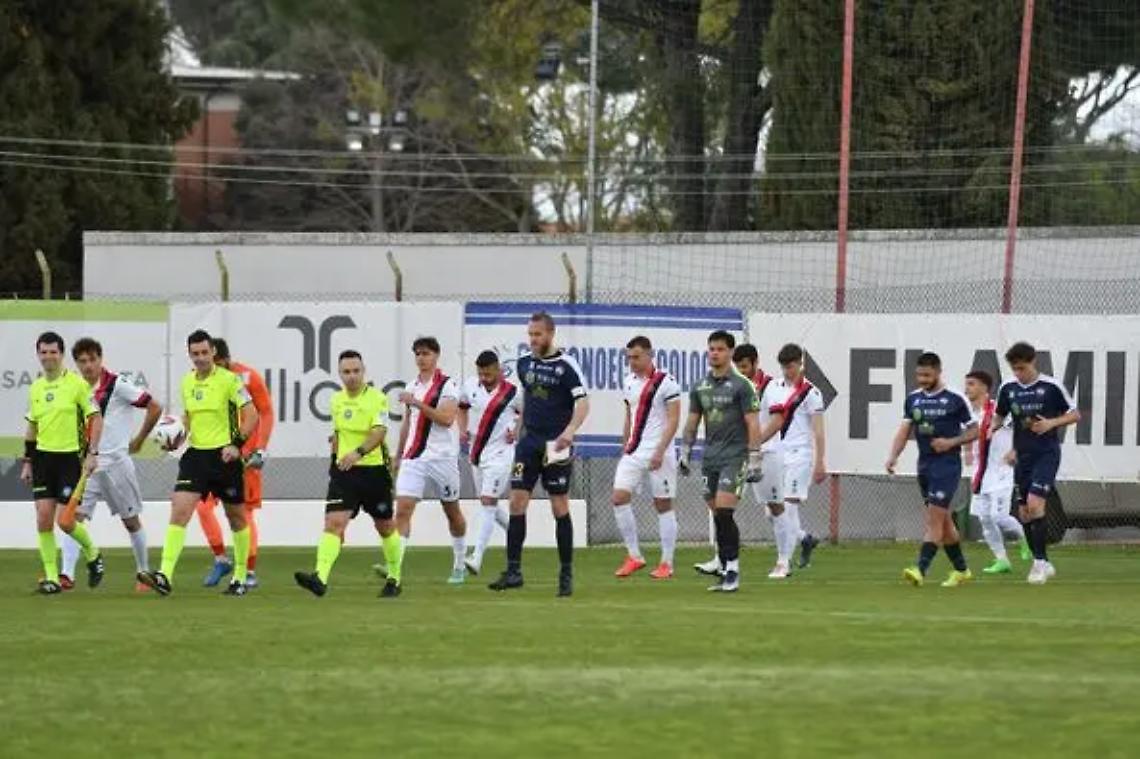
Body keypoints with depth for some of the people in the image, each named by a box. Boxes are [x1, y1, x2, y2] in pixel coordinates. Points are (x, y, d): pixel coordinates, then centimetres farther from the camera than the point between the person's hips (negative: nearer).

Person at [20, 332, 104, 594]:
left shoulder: (77, 383, -7)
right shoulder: (36, 388, 11)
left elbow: (96, 418, -6)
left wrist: (92, 453, -13)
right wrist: (27, 462, 16)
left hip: (70, 457, -5)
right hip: (43, 457, 5)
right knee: (43, 518, -3)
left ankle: (93, 555, 22)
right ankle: (51, 578, 3)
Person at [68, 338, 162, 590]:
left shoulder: (118, 384, -11)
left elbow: (154, 408, -8)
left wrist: (138, 441, -1)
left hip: (116, 462, -4)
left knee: (131, 521, 9)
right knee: (74, 516, -11)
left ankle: (144, 572, 24)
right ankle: (66, 574, -17)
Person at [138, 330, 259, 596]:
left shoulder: (229, 380, -9)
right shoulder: (187, 382, 9)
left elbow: (252, 416, -10)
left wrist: (237, 444, -20)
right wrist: (177, 436, 5)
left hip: (224, 456, -4)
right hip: (196, 454, 4)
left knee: (236, 517, 11)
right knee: (179, 510, -13)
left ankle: (240, 577, 27)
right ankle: (165, 576, -22)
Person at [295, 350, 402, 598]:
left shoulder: (377, 398, -11)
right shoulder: (336, 400, 8)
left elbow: (380, 431, -25)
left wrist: (359, 452, -40)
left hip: (374, 469, -3)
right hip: (344, 472, 3)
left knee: (385, 527, 13)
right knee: (333, 522, -15)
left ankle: (394, 580, 32)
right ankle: (320, 579, -29)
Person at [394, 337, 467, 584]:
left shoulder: (447, 385, -6)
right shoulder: (413, 387, 13)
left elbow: (446, 418, -20)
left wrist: (417, 403, -24)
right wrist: (399, 456, 26)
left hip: (442, 457, -4)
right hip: (413, 458, 4)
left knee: (452, 512, 12)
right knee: (402, 509, -12)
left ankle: (459, 566, 28)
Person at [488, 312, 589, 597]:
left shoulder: (566, 365, -9)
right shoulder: (524, 363, 8)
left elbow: (583, 402, -14)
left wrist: (570, 430, -29)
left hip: (555, 446, -5)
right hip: (528, 443, 5)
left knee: (560, 508, 0)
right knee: (517, 504, -3)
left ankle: (566, 574, 8)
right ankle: (513, 571, 0)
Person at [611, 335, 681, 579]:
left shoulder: (665, 382, -8)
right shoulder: (629, 382, 12)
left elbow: (673, 420, -11)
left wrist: (659, 451, -19)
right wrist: (624, 448, 18)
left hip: (658, 454, -6)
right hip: (633, 453, 6)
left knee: (663, 505, 0)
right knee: (619, 497, -7)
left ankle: (667, 563, 7)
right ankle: (634, 556, 1)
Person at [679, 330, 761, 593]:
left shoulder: (741, 385, -5)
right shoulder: (700, 387, 12)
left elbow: (753, 424, -8)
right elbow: (692, 423, 19)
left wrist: (754, 460, -12)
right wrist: (685, 453, 13)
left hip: (734, 456, -6)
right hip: (710, 458, 6)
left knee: (724, 513, -16)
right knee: (717, 516, 5)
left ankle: (732, 569, -12)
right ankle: (727, 571, 10)